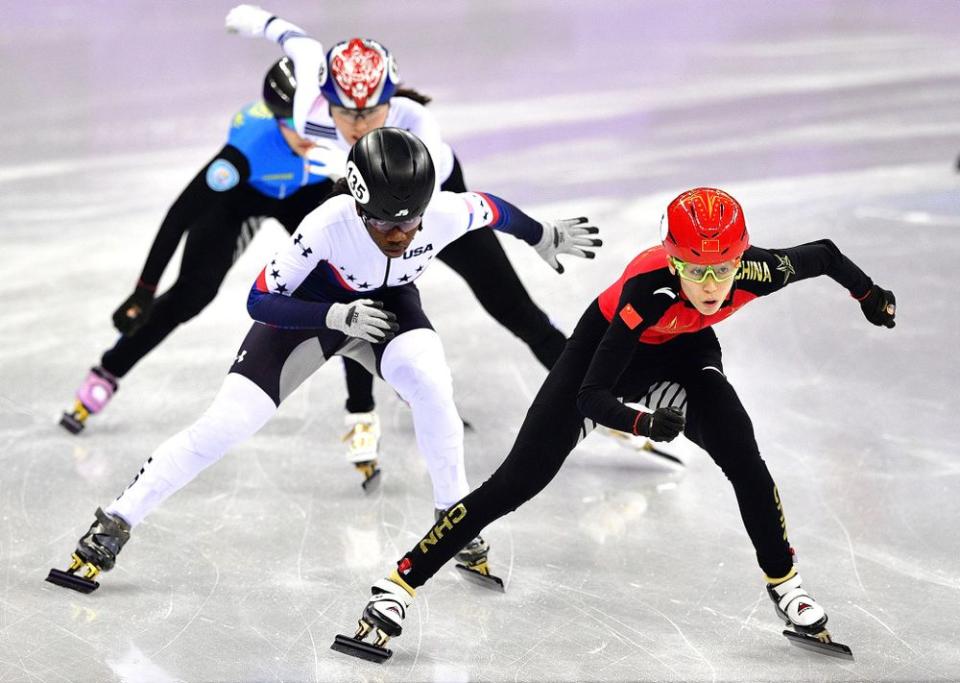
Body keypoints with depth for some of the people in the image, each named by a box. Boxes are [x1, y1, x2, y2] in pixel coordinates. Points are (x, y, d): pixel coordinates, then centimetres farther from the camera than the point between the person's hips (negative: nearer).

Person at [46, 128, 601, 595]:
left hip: (387, 303, 2)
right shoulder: (329, 225, -39)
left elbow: (493, 210, -8)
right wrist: (337, 315, -44)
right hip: (308, 308, -2)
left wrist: (546, 237, 9)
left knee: (431, 385, -28)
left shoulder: (445, 215, -32)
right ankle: (113, 527, 0)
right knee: (226, 425, -13)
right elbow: (261, 301, -31)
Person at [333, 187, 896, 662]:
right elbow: (591, 397, -39)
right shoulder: (649, 289, -42)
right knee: (517, 482, -10)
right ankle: (400, 585, -5)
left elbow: (824, 255, -10)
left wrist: (871, 295, 7)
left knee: (744, 462, -19)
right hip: (609, 344, -3)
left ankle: (785, 585, 4)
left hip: (685, 350, 3)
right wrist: (644, 423, -56)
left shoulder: (756, 272, -33)